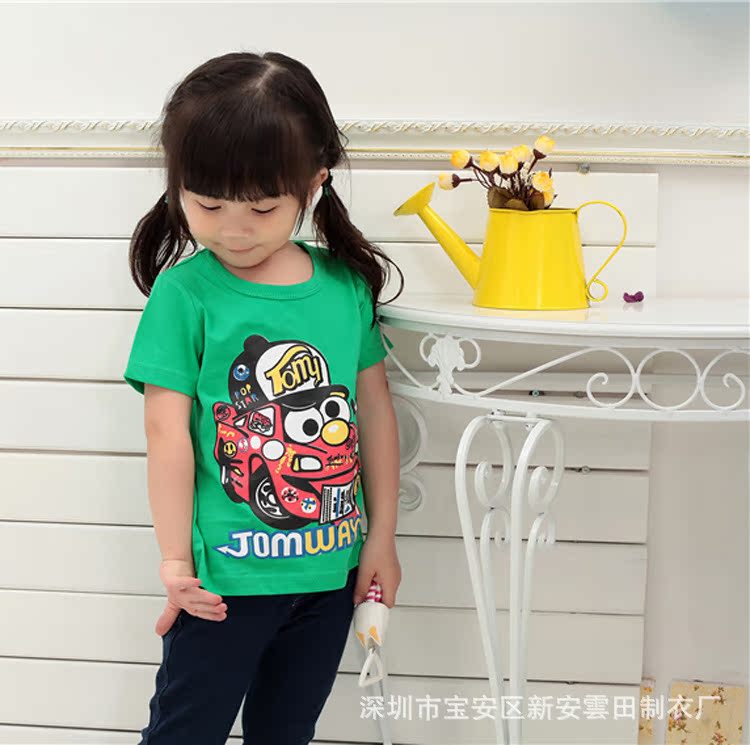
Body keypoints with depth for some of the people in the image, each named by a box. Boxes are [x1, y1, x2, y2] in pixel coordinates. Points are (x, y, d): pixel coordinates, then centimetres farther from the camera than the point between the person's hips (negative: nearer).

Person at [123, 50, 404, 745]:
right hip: (227, 575, -3)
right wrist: (175, 563, -11)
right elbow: (169, 438, -12)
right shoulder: (184, 293, -13)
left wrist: (382, 536, 8)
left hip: (331, 569, 4)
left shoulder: (346, 282, -2)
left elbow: (374, 408, 6)